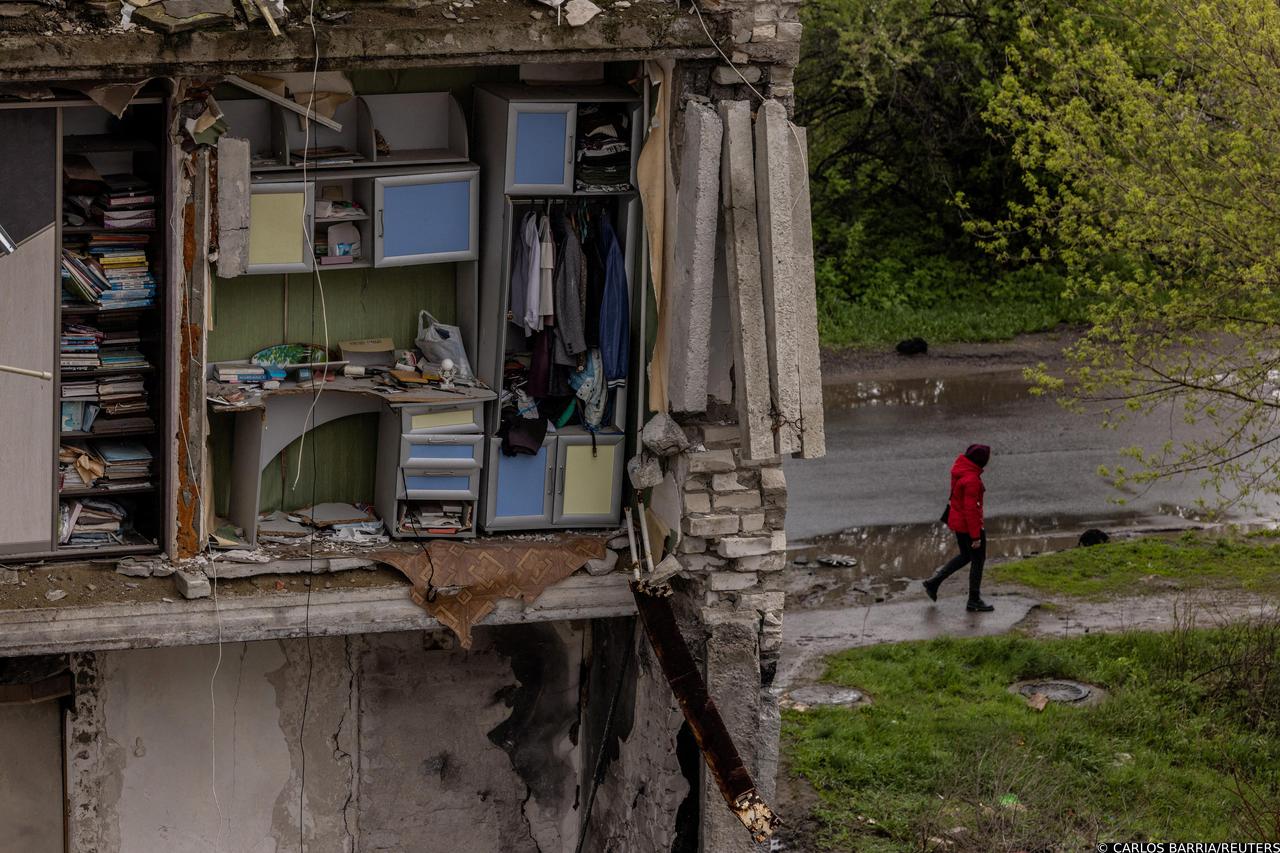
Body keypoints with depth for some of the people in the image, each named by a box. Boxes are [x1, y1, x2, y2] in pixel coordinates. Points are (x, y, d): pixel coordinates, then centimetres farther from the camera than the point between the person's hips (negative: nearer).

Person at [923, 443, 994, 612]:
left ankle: (934, 582, 22)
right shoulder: (972, 480, -28)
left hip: (956, 520, 9)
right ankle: (974, 601, 19)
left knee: (965, 556, 24)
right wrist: (975, 536, -20)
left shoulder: (959, 467, -2)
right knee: (978, 559, 8)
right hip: (969, 524, -9)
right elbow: (971, 509, -26)